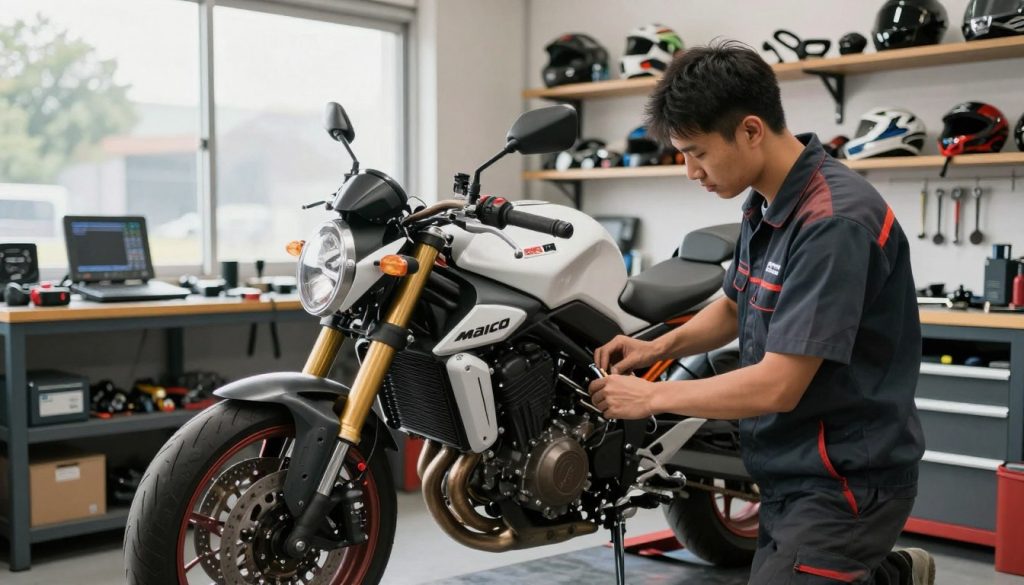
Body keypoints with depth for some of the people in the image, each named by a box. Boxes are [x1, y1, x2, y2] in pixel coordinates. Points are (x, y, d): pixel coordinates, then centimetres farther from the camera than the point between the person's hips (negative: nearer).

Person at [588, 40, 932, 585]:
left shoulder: (834, 222, -25)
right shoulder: (765, 204, 5)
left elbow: (778, 386, -26)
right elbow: (734, 306, 21)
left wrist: (651, 397, -15)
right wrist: (659, 346, 4)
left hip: (844, 484, -9)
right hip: (790, 476, 9)